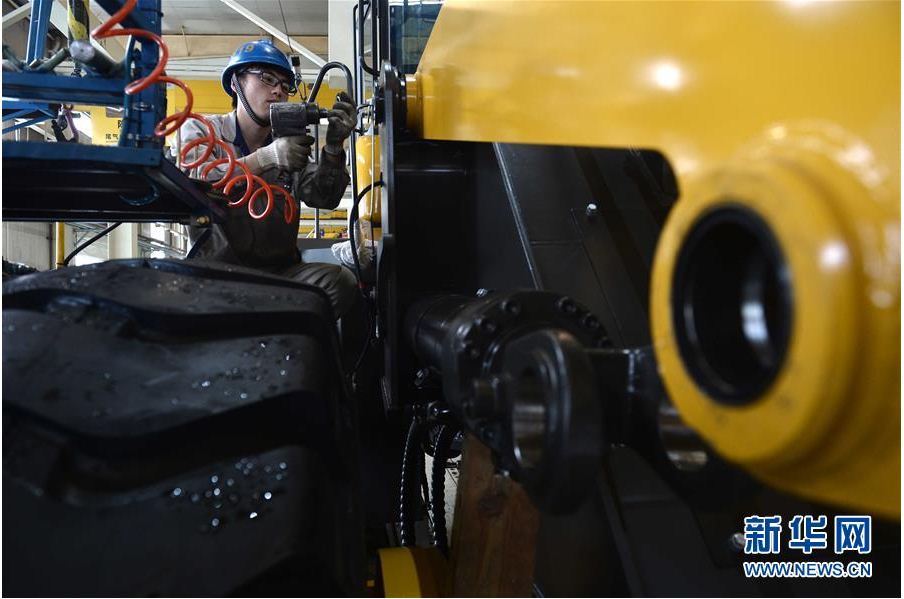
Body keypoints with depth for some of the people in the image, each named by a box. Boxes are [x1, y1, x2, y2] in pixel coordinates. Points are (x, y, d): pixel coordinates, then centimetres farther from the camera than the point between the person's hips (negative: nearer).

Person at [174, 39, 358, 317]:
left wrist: (333, 147, -17)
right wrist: (267, 158, -29)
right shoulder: (199, 129, 7)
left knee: (340, 279, -24)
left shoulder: (289, 142, 16)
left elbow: (324, 198, 2)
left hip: (280, 271, 4)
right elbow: (195, 182, -16)